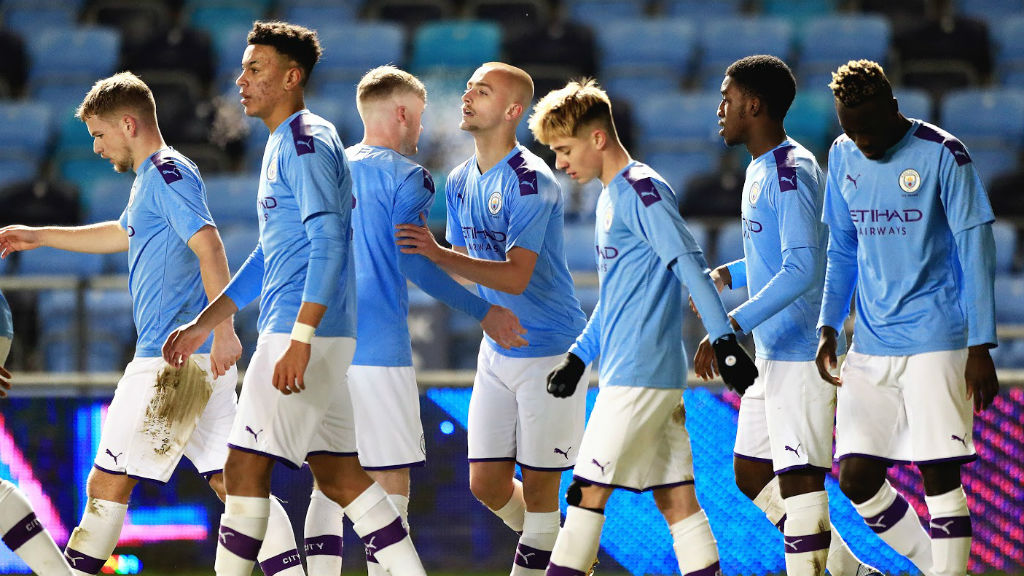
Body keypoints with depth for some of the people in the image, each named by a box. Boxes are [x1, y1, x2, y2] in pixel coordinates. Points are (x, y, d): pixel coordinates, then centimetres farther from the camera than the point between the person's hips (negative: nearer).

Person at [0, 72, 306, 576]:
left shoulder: (167, 172, -10)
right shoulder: (152, 177, 21)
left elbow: (209, 246, -22)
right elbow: (123, 234, 40)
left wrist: (223, 330, -30)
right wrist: (41, 237, 44)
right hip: (201, 359, 10)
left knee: (109, 479, -5)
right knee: (230, 478, 4)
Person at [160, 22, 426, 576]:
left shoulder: (307, 142, -12)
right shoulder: (282, 145, 20)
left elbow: (328, 244, -20)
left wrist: (299, 342, -26)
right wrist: (203, 324, 25)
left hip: (306, 331, -10)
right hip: (312, 335, 10)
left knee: (245, 465, -8)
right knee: (336, 472, 10)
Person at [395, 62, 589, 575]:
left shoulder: (530, 181, -19)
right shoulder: (460, 181, 7)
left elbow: (516, 277, -27)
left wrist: (438, 254, -36)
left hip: (551, 352, -8)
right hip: (497, 352, 8)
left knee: (538, 489, -2)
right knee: (486, 483, 8)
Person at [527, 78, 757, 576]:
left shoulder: (643, 190, -11)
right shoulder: (610, 198, 19)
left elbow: (690, 265, -18)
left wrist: (725, 341, -23)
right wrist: (579, 356, 21)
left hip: (639, 373, -9)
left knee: (588, 489, -7)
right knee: (675, 497, 6)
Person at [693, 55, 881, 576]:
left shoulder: (791, 172, -17)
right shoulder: (760, 168, 15)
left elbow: (801, 269, -26)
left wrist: (731, 327, -29)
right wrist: (726, 276, 14)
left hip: (801, 354, -11)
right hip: (770, 352, 11)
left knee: (799, 482, -10)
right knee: (750, 474, 14)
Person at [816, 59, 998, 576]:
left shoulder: (943, 156, -8)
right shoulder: (843, 157, 8)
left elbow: (975, 252, -8)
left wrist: (980, 349, -11)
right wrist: (828, 327, 7)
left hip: (935, 343, -6)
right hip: (869, 348, 6)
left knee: (939, 477, -7)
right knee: (856, 479, 1)